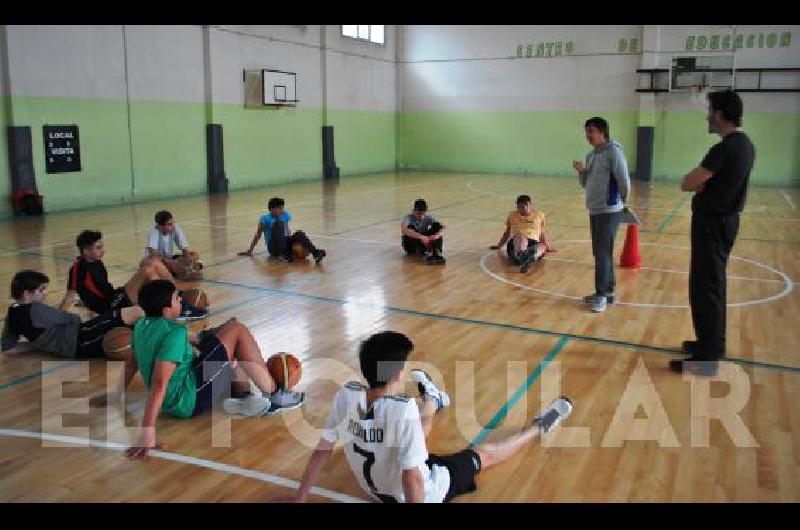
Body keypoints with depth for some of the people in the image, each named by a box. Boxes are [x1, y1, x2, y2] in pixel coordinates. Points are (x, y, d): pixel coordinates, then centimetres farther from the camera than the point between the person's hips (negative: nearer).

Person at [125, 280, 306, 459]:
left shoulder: (141, 326, 4)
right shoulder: (174, 333, -22)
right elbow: (159, 383, -30)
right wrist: (148, 432, -34)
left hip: (171, 402, 10)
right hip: (189, 400, -10)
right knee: (236, 331, -10)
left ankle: (242, 397, 4)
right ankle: (274, 396, -4)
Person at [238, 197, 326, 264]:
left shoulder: (286, 215, 8)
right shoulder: (265, 218, -5)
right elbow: (258, 235, 2)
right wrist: (250, 250, 5)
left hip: (285, 244, 4)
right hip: (274, 248, -4)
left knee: (299, 233, -24)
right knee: (278, 223, -29)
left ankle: (315, 253, -46)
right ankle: (283, 255, -41)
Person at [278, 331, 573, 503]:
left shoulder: (345, 396, -20)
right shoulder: (403, 408, -37)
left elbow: (322, 451, -10)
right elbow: (412, 480, -35)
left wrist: (300, 499, 2)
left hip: (376, 490, 5)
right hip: (424, 494, -5)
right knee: (485, 455, 18)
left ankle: (432, 400, 66)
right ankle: (539, 427, 42)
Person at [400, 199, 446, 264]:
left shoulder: (429, 218, -9)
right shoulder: (409, 218, -20)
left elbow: (442, 227, -21)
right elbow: (403, 230, -42)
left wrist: (437, 235, -43)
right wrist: (421, 236, -51)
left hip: (425, 243, 3)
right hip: (411, 244, -3)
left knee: (437, 225, -14)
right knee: (411, 228, -32)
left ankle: (437, 252, -29)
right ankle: (427, 253, -39)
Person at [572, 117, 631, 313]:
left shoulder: (613, 151, -12)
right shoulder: (591, 155, 14)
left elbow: (624, 181, -13)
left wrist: (621, 202, 1)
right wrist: (581, 171, -1)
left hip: (609, 211, -8)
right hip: (594, 210, 8)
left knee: (603, 253, -7)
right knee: (601, 252, 13)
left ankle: (602, 294, 0)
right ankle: (607, 291, 22)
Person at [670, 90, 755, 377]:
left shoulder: (725, 148, -22)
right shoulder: (745, 144, 9)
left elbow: (686, 184, -22)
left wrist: (699, 182, -2)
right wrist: (705, 183, -5)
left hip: (712, 223, -10)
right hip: (725, 219, 10)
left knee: (705, 288, -4)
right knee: (714, 284, 19)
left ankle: (707, 359, 2)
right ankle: (713, 342, 31)